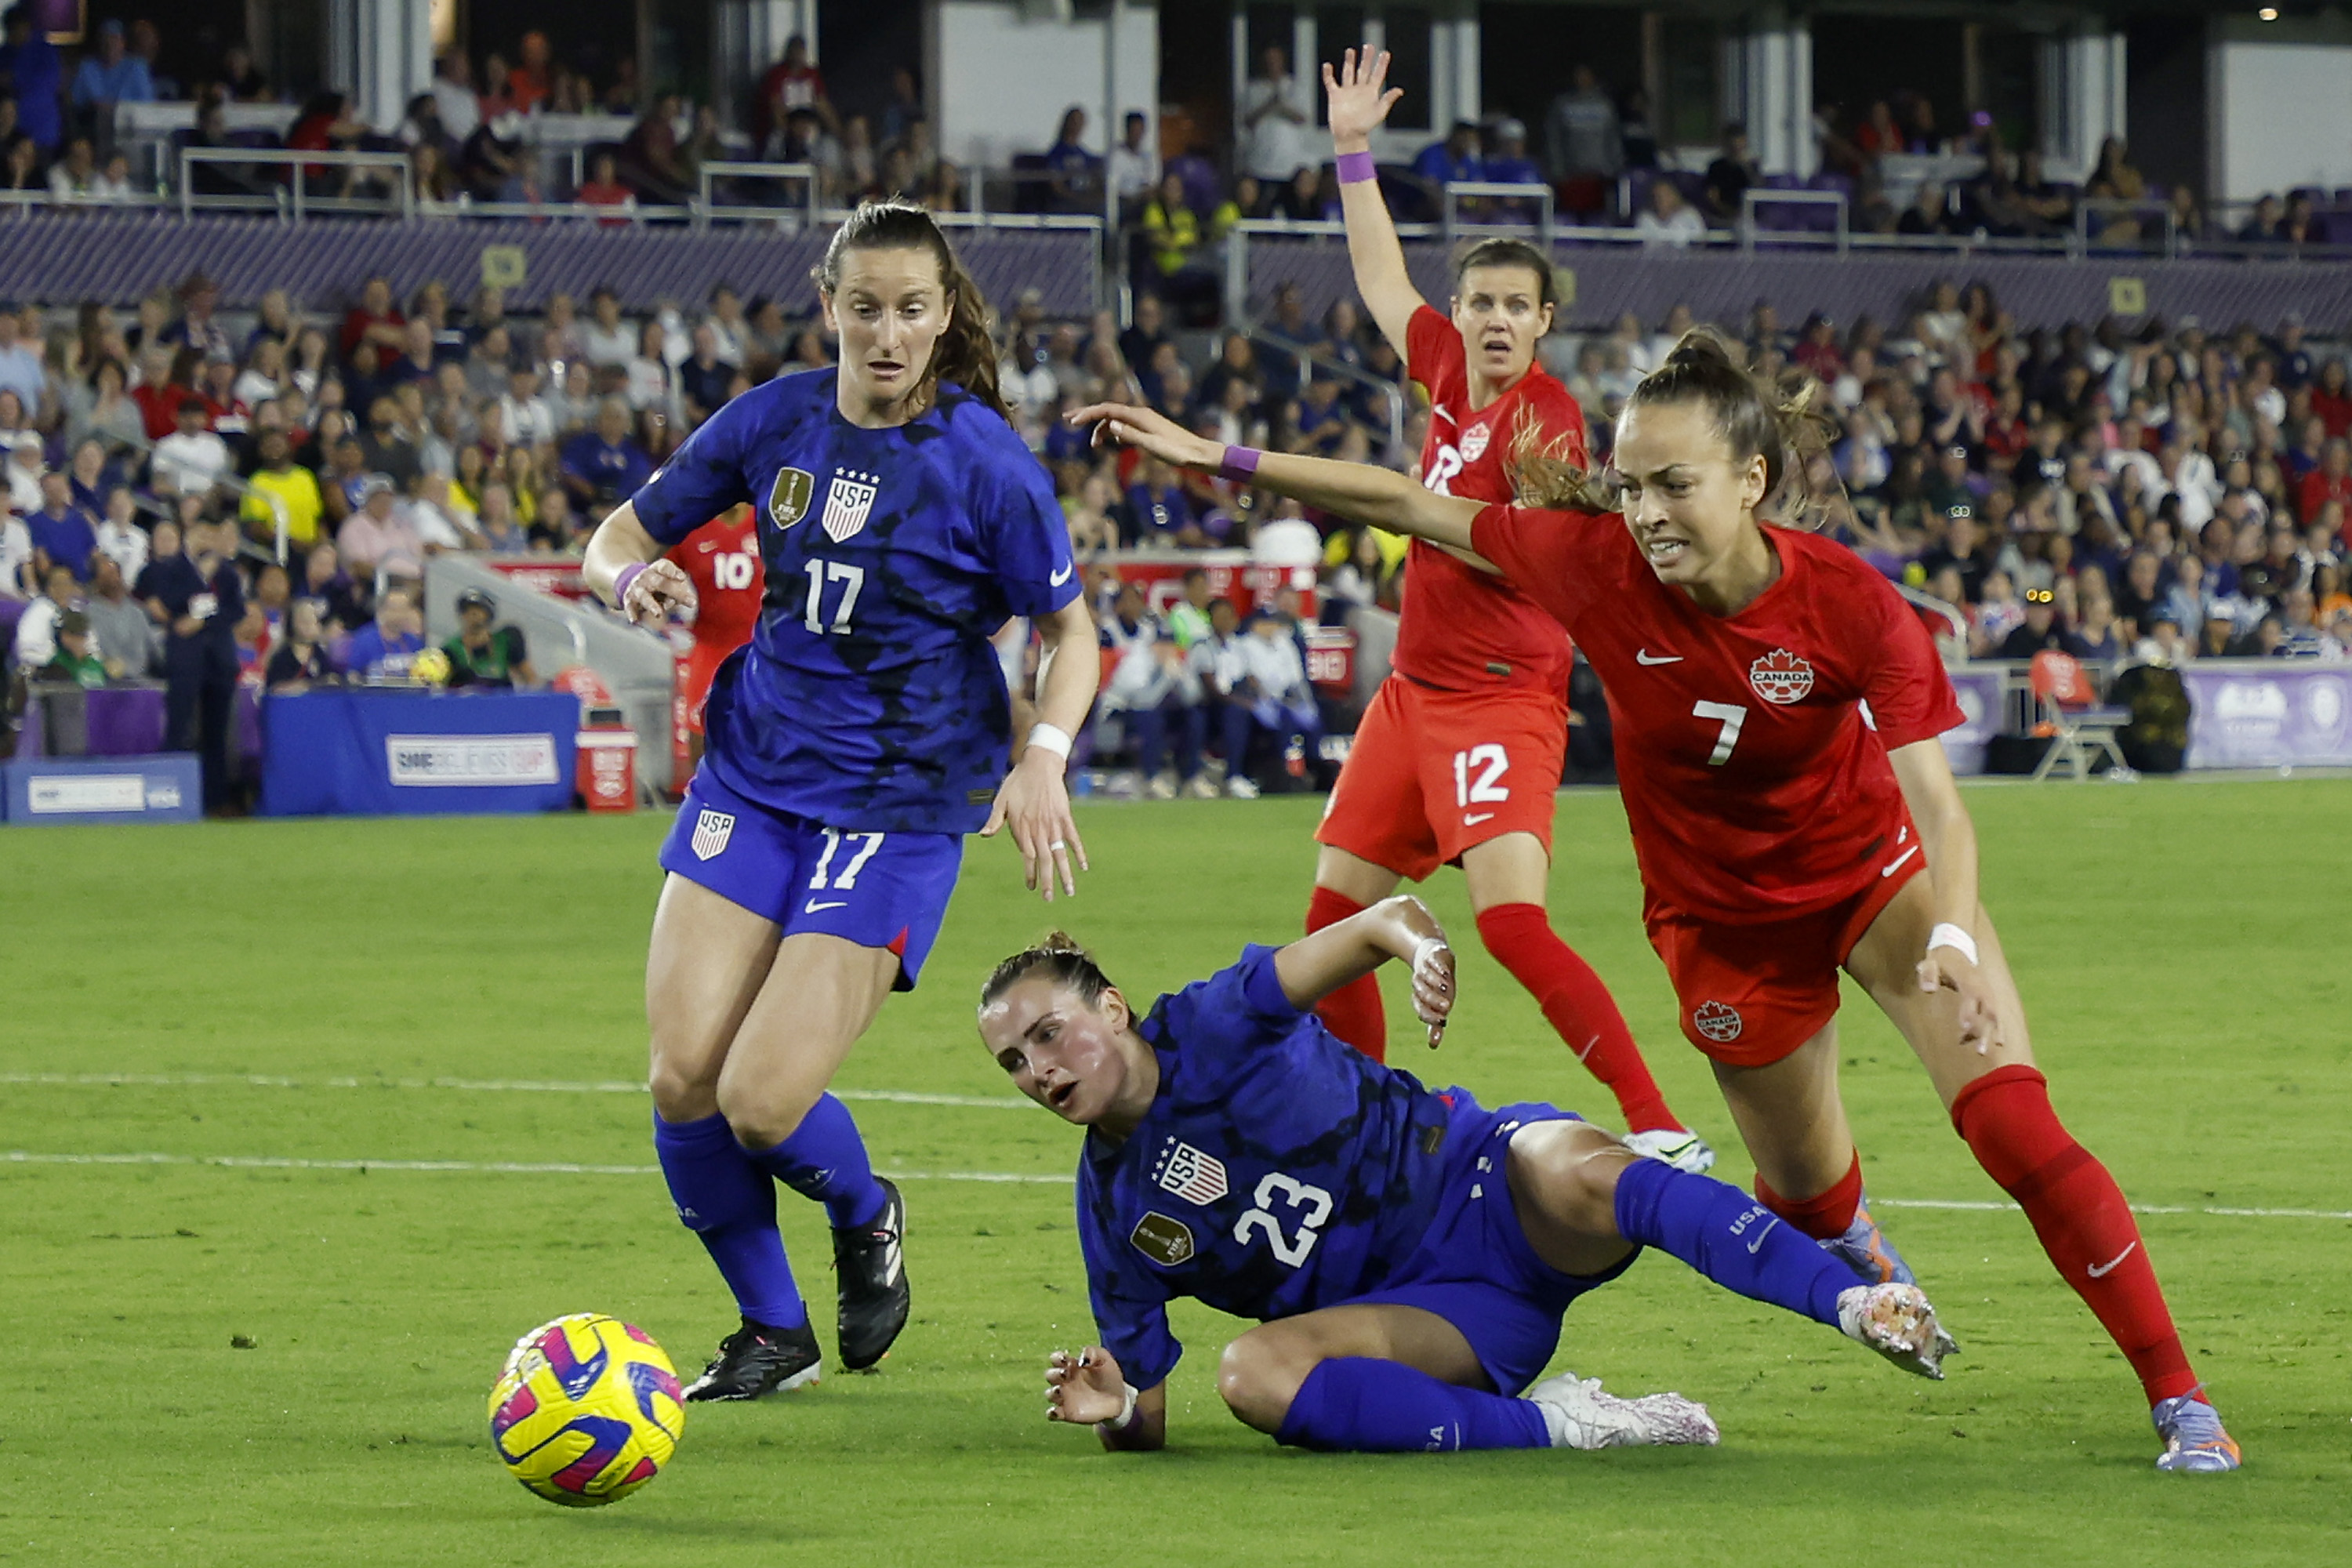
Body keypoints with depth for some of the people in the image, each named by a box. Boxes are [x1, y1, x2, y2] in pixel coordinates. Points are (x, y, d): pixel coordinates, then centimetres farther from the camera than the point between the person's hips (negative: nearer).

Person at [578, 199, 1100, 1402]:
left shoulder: (984, 462, -11)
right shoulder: (775, 421, 0)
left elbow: (1069, 630, -1)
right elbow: (619, 538, 10)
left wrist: (1042, 758, -19)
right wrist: (634, 579, -14)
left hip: (898, 804, -4)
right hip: (753, 772, 4)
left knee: (762, 1099, -15)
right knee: (684, 1075, -8)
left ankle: (866, 1218, 22)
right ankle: (772, 1331, 15)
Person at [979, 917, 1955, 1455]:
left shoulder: (1212, 1027, -5)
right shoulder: (1112, 1212, 4)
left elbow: (1386, 921, -13)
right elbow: (1150, 1426, 8)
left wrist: (1419, 942, -38)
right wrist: (1119, 1410, -17)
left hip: (1485, 1186, -3)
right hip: (1433, 1317, 3)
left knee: (1580, 1178, -38)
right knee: (1253, 1373, -27)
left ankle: (1859, 1307, -47)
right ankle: (1547, 1428, -30)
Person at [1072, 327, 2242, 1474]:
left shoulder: (1851, 604, -27)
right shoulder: (1596, 565, -22)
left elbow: (1936, 803, -29)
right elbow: (1411, 508, -11)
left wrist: (1954, 939, -47)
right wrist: (1218, 457, -10)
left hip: (1876, 871, -2)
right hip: (1722, 922, 2)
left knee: (2013, 1120, -18)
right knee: (1808, 1191, 13)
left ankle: (2178, 1399, -10)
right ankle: (1859, 1257, 53)